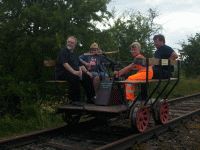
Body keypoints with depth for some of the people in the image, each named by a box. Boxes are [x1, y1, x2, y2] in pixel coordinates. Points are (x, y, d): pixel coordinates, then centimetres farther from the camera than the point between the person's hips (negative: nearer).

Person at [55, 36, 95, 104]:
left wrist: (87, 72, 5)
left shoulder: (75, 54, 22)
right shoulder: (63, 51, -5)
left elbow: (80, 65, 22)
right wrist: (74, 72, -31)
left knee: (87, 77, -8)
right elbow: (64, 63, -20)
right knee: (75, 77, -36)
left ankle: (91, 98, 0)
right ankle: (75, 100, -29)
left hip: (74, 72, 8)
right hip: (62, 73, -8)